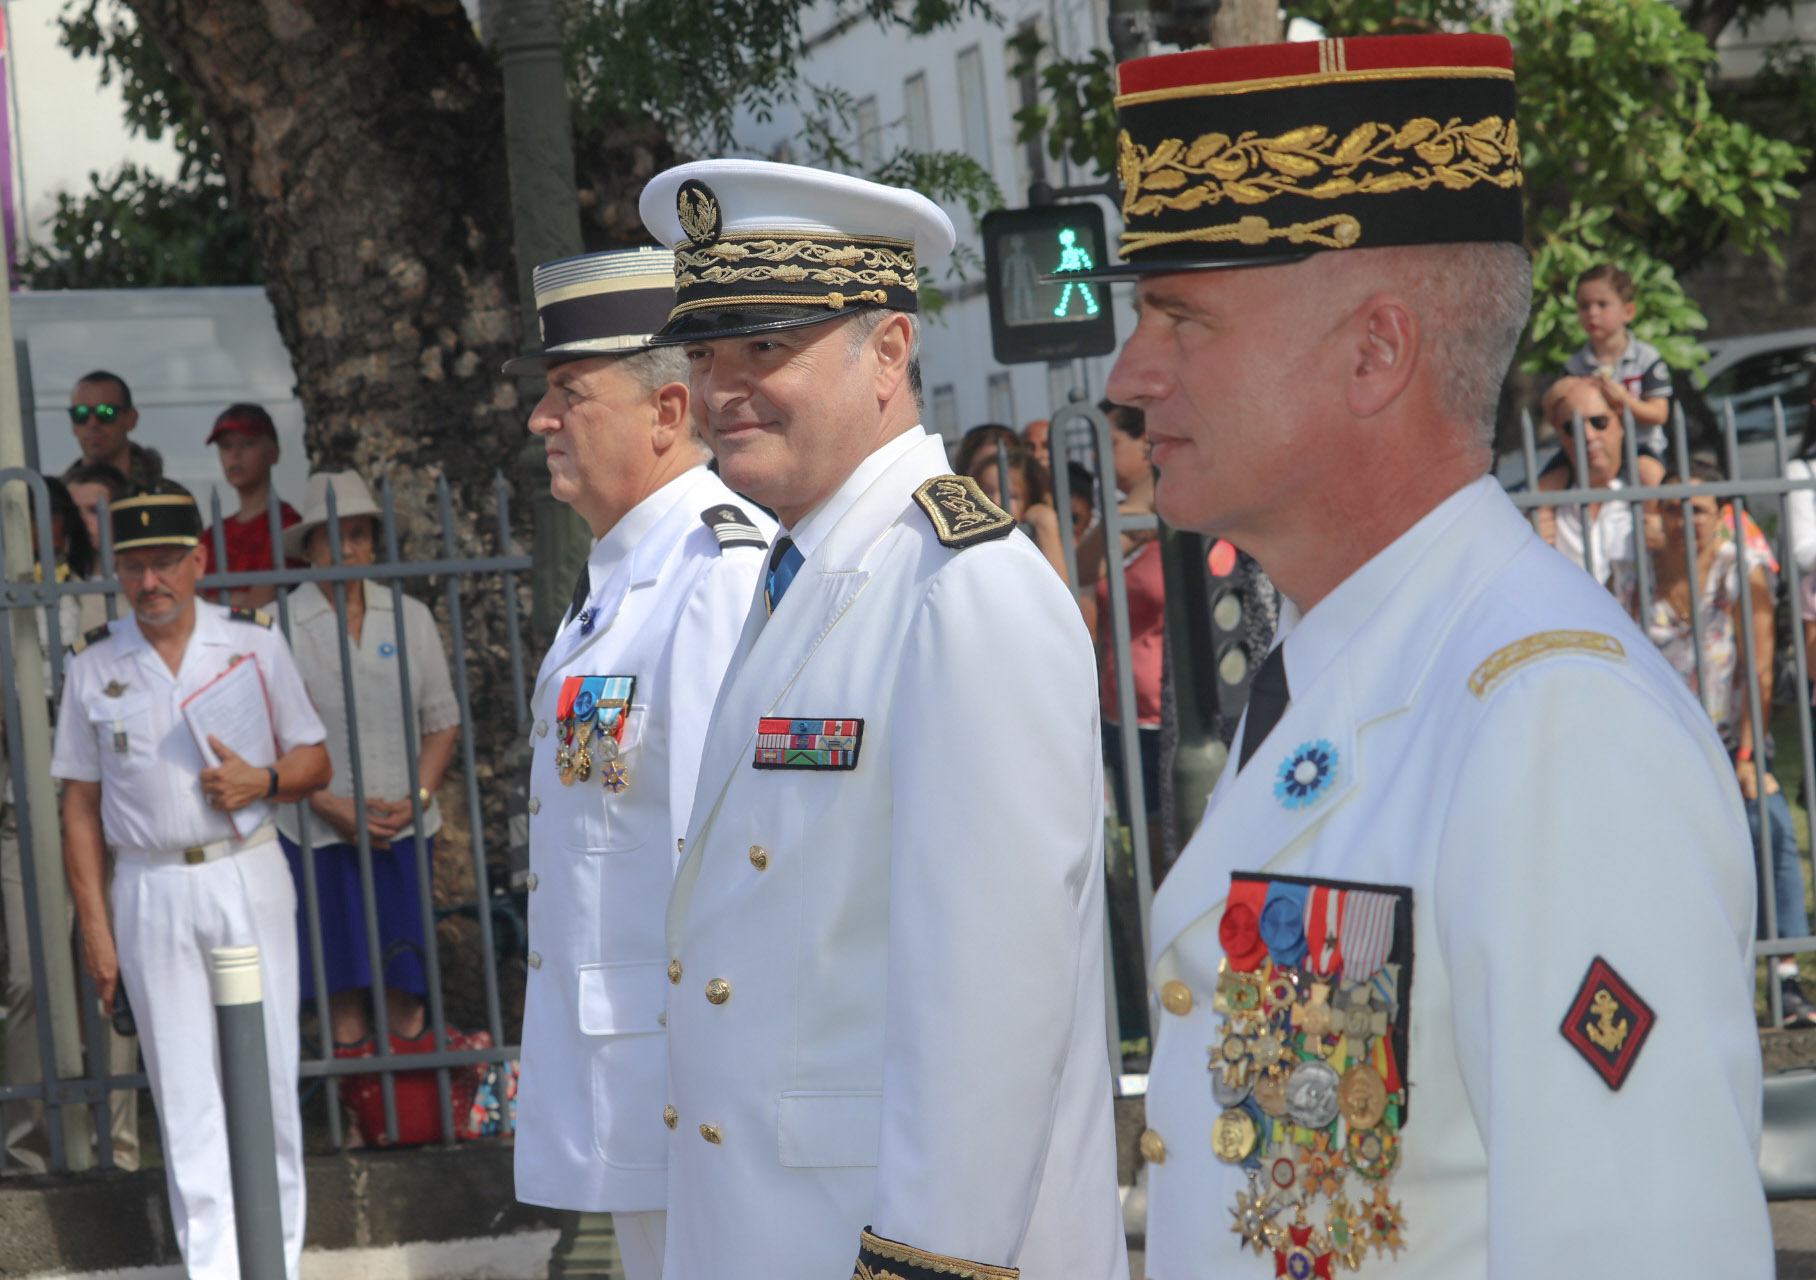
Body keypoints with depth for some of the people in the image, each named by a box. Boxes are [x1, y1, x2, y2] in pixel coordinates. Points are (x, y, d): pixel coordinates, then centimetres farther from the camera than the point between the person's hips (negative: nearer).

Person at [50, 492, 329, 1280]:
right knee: (185, 1095, -1)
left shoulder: (254, 643, 4)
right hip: (151, 894, 0)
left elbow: (314, 762, 9)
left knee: (266, 1076, 1)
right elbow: (80, 806, 5)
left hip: (248, 880, 0)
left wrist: (261, 781, -13)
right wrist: (94, 925, -1)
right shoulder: (92, 667, 3)